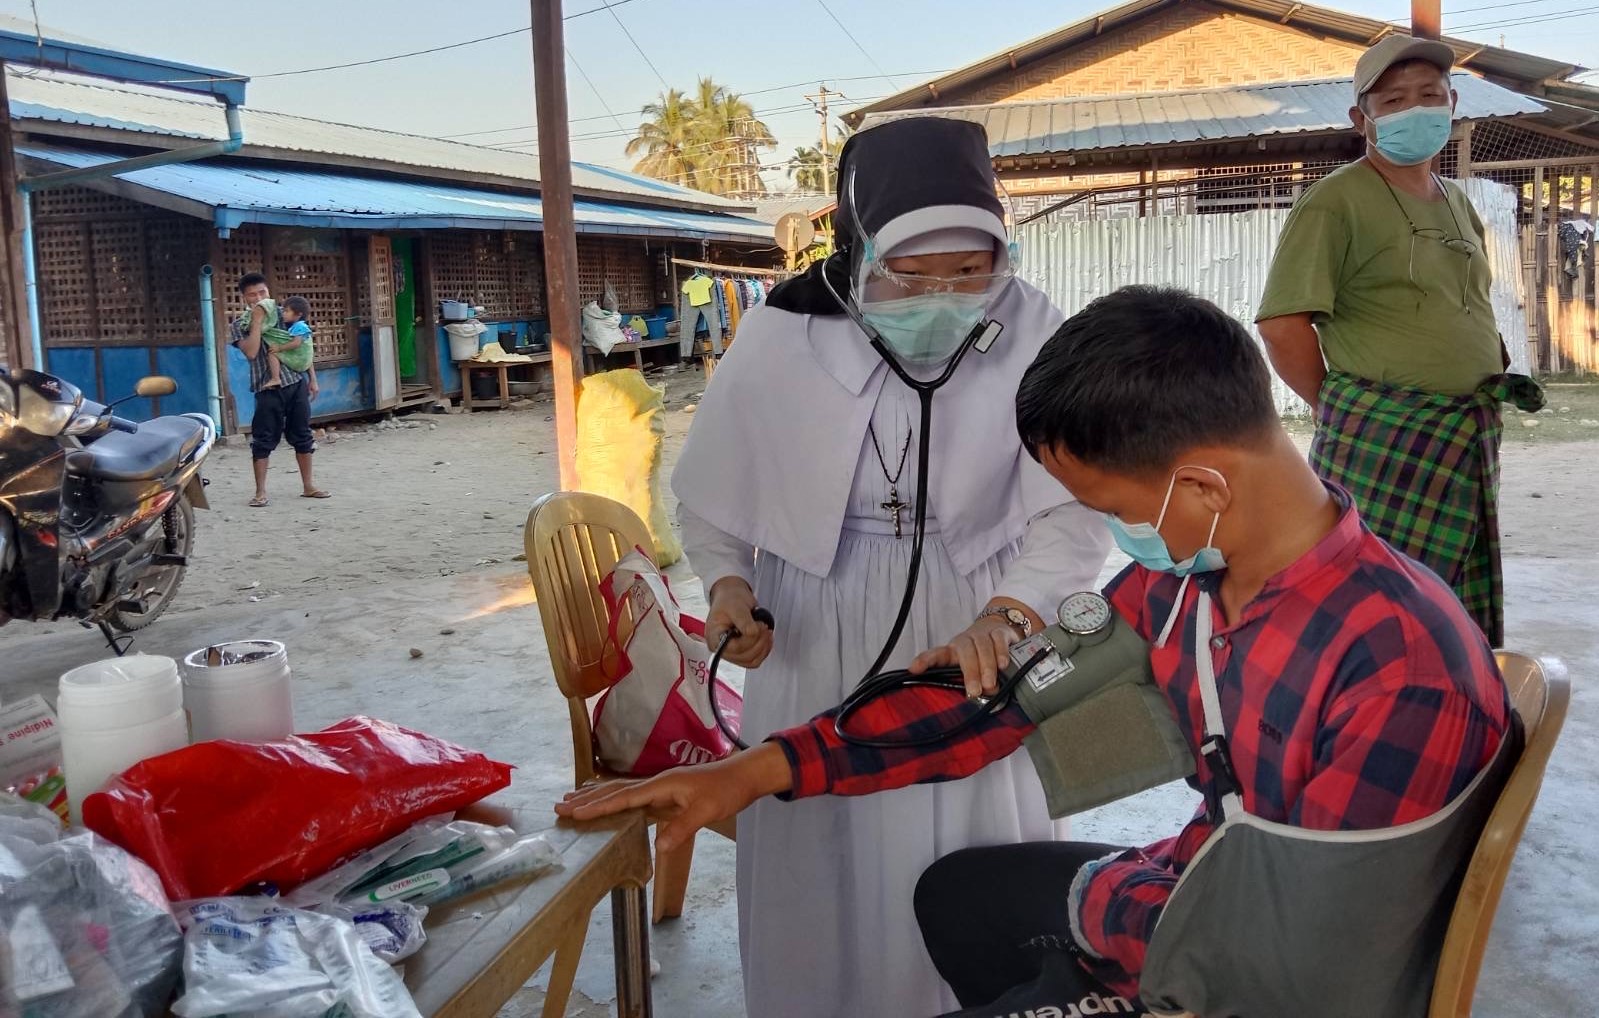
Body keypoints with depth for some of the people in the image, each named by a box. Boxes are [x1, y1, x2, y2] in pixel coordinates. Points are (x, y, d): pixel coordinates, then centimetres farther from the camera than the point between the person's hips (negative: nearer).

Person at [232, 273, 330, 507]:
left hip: (297, 382, 3)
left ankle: (308, 486, 18)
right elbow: (251, 352, -15)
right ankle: (261, 492, 6)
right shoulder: (241, 323, 2)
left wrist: (312, 378, 10)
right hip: (268, 388, -3)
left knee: (303, 436, 8)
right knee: (264, 440, -1)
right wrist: (257, 321, -12)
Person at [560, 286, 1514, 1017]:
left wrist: (1098, 901, -12)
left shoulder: (1404, 675, -33)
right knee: (957, 895, 19)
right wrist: (762, 767, -6)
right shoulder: (1183, 576, -9)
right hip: (1216, 903, 7)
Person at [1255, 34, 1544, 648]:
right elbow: (1282, 325, -15)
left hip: (1471, 443, 8)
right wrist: (1342, 412, -7)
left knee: (1459, 622, 14)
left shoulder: (1457, 203, 17)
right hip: (1381, 443, -8)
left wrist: (1495, 377, 13)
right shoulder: (1337, 201, -8)